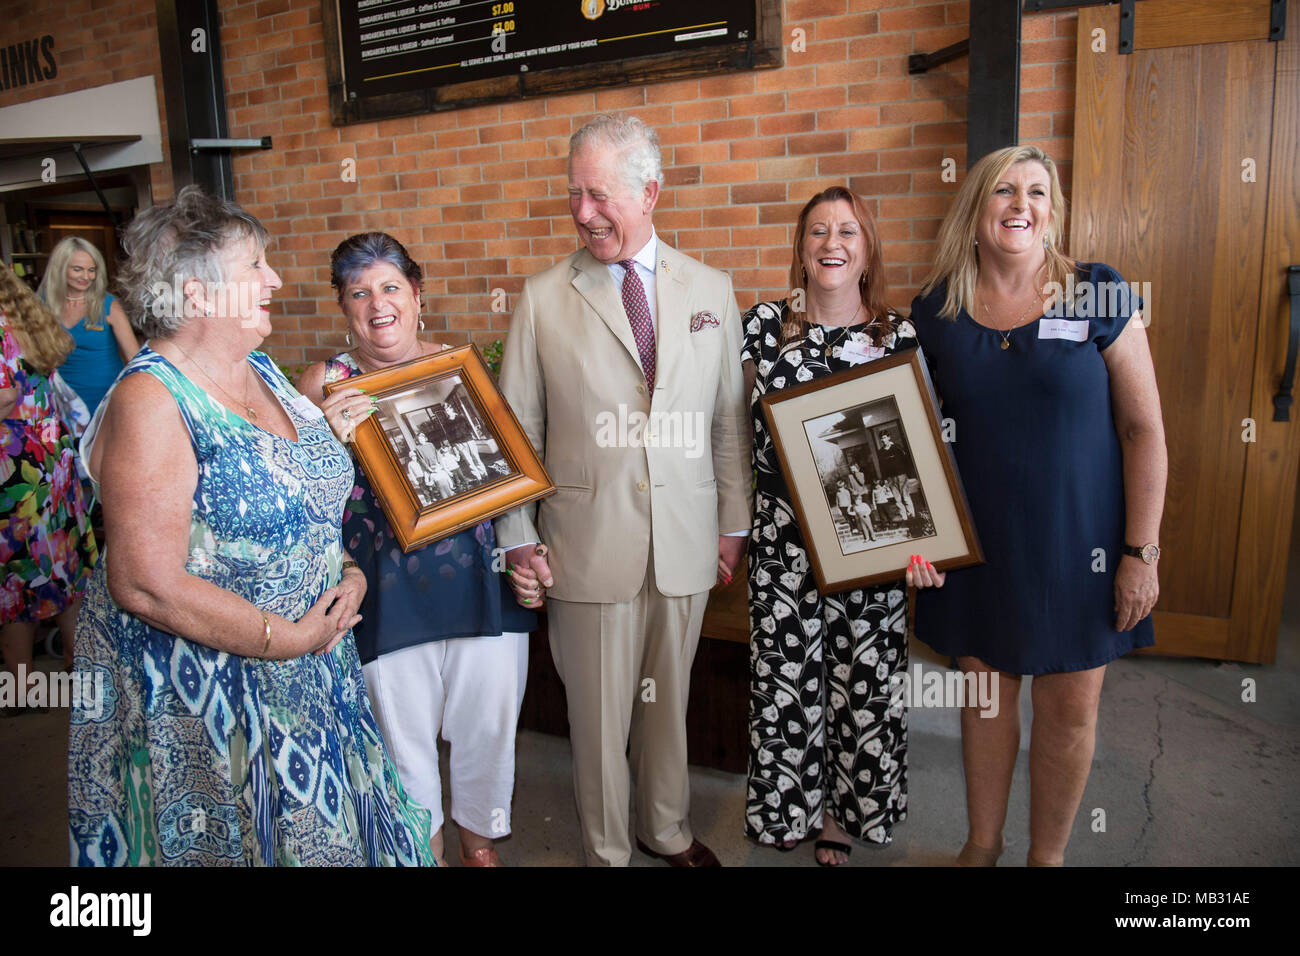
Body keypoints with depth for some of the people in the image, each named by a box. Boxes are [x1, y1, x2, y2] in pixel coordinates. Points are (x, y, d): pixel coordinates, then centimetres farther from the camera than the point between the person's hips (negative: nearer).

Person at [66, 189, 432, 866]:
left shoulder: (261, 372, 4)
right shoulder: (151, 400, -20)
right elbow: (148, 585, -25)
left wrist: (349, 570, -2)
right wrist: (287, 638, -19)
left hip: (310, 659, 7)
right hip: (198, 700, -7)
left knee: (318, 829, 20)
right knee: (229, 842, 12)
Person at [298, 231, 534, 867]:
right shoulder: (324, 384, -3)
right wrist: (333, 443, -23)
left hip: (482, 581, 2)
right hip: (390, 594, -2)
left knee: (489, 724, 16)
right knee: (404, 737, 13)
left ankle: (480, 840, 43)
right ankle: (425, 847, 42)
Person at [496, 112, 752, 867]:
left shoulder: (712, 290, 4)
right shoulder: (543, 300, -2)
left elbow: (731, 419, 7)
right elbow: (517, 431, -1)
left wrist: (735, 522, 7)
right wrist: (518, 538, -5)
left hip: (686, 542, 2)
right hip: (588, 544, -2)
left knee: (669, 700, 18)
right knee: (599, 712, 10)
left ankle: (669, 832, 41)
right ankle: (607, 849, 34)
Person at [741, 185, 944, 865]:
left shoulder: (899, 337, -1)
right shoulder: (763, 324, 0)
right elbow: (743, 422, 8)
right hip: (783, 534, 0)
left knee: (862, 677, 11)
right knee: (784, 674, 9)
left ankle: (845, 812, 35)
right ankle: (789, 805, 35)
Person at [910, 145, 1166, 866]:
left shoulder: (1100, 297, -5)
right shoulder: (935, 311, 0)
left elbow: (1144, 428, -5)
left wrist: (1141, 551, -8)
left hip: (1077, 544, -1)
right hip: (974, 543, 1)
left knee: (1070, 711, 9)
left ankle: (1047, 854, 32)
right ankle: (982, 844, 35)